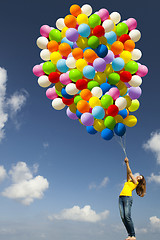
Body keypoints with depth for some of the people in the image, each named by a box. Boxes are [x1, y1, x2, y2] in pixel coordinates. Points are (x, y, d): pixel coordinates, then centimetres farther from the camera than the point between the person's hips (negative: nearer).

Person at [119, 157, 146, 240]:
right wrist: (127, 164, 16)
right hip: (121, 198, 7)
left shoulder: (135, 182, 9)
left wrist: (127, 163, 9)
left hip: (128, 197, -7)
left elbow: (130, 172, 6)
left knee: (127, 216, -18)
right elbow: (128, 173, 21)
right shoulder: (129, 181, 27)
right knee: (123, 217, -5)